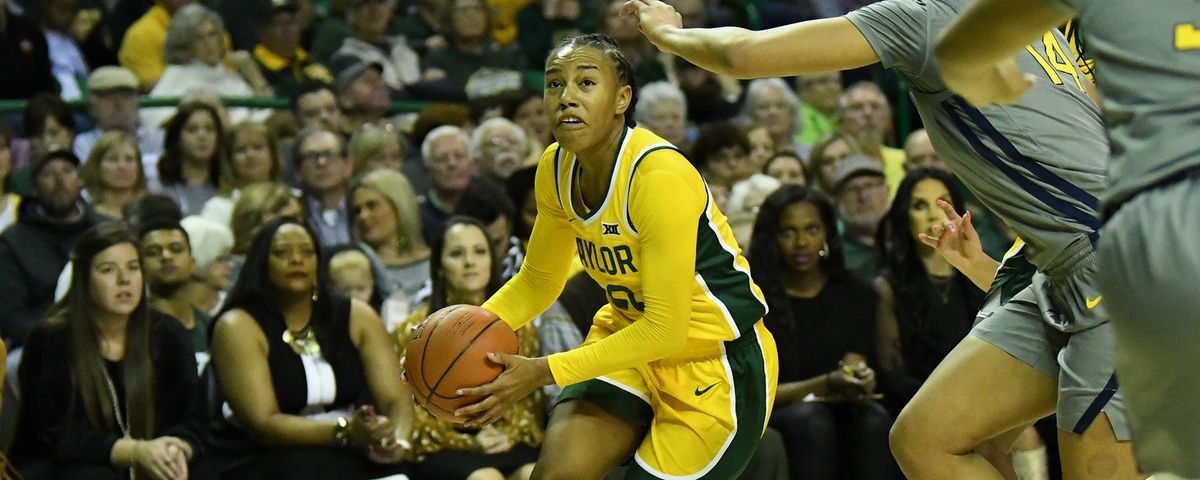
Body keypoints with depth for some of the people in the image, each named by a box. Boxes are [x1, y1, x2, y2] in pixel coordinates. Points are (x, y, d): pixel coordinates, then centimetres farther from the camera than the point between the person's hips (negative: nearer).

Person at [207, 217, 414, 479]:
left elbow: (396, 398, -1)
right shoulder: (238, 327, -6)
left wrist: (397, 442, -25)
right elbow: (262, 423, -16)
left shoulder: (357, 317, 7)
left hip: (351, 455, 3)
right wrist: (346, 432, -30)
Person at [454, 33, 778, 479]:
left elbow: (665, 330, -27)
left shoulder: (660, 175, -28)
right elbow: (537, 282, 11)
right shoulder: (557, 168, -5)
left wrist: (543, 372, -28)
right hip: (630, 334, 6)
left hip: (716, 357, -6)